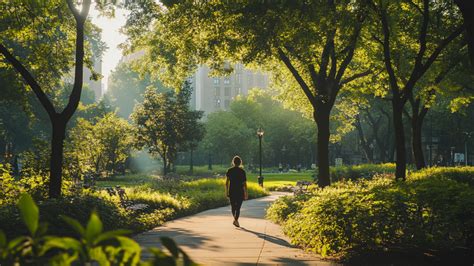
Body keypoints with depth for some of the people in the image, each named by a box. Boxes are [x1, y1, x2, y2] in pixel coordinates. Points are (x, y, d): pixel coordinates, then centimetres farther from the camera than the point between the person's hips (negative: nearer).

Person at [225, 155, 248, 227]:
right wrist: (246, 193, 3)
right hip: (240, 192, -1)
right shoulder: (242, 171, -3)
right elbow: (244, 184, -4)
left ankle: (235, 219, 18)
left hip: (232, 191, 1)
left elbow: (227, 182, -3)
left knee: (233, 206, 19)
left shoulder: (229, 170, 0)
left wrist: (226, 191, 5)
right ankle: (236, 220, -8)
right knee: (238, 207, 2)